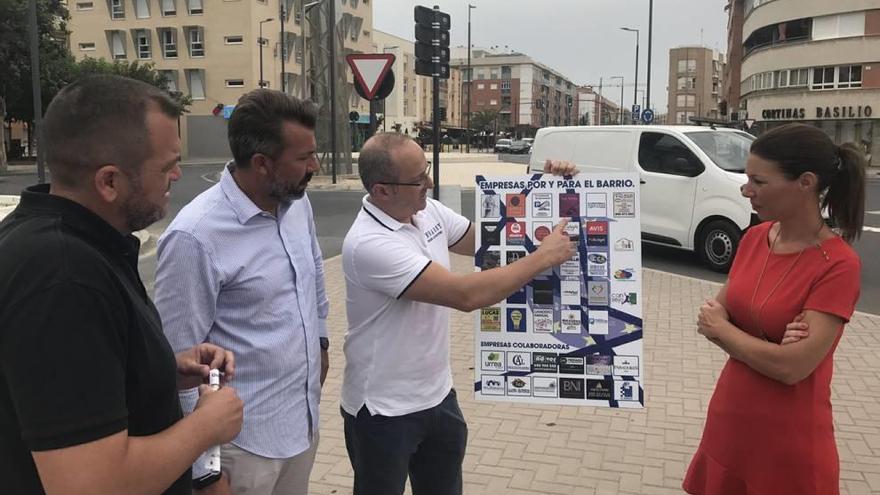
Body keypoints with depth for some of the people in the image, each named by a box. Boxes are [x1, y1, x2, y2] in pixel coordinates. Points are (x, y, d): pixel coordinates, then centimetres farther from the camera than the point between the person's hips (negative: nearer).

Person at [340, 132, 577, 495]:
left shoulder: (429, 211, -3)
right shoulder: (368, 244, -29)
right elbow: (466, 295, -33)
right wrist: (544, 257, -24)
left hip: (437, 394, 7)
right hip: (384, 410, -7)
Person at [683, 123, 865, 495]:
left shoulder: (838, 264, -19)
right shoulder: (754, 238, 1)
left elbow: (792, 366, -25)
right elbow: (713, 316, 2)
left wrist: (721, 328, -11)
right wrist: (767, 347, -17)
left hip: (787, 444, -6)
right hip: (728, 422, 6)